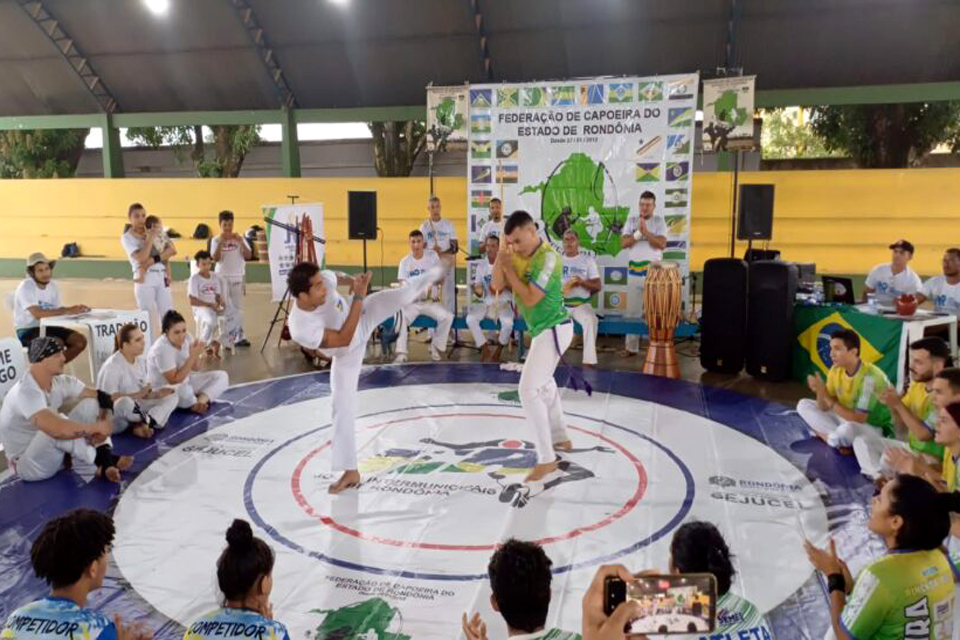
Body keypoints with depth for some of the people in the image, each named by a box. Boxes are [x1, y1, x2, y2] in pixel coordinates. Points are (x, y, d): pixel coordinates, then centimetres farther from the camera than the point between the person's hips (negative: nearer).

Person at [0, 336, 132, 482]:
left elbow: (102, 398, -4)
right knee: (54, 429, -37)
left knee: (91, 404, -6)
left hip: (53, 453, 8)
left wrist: (103, 427, -23)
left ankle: (105, 462, -22)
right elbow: (57, 429, -45)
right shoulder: (25, 392, -29)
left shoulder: (60, 381, -5)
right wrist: (96, 428, -31)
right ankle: (101, 458, -17)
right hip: (27, 465, -8)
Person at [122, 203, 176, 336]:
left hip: (161, 277, 3)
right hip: (144, 279, -3)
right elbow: (141, 258, -16)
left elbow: (172, 250, -3)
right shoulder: (127, 237, 0)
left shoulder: (157, 230, 10)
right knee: (149, 319, 0)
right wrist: (151, 237, -13)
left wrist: (153, 259, -14)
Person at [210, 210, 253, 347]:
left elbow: (248, 256, -5)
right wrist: (221, 243, -22)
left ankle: (240, 336, 8)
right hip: (222, 277, -1)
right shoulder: (216, 240, -1)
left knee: (238, 307, 5)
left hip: (237, 276, 1)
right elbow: (215, 259, -12)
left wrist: (241, 242, -17)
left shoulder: (239, 238, 2)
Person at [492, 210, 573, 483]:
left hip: (553, 330, -10)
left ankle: (546, 459, -8)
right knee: (544, 383, 24)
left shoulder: (548, 258, -23)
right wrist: (500, 255, -10)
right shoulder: (519, 255, 3)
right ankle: (560, 438, 42)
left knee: (529, 390, -14)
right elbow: (497, 285, 3)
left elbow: (529, 298, -26)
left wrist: (509, 268, -20)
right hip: (543, 329, 10)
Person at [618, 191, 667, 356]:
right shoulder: (631, 221, 8)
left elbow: (662, 244, -11)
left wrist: (645, 232, -19)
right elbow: (623, 243, -2)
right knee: (632, 311, 6)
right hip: (634, 271, 3)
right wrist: (638, 233, -16)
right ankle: (631, 347, 13)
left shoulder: (659, 221, 1)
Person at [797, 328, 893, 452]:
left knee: (847, 429, -41)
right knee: (804, 405, -1)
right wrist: (820, 391, -25)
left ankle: (826, 435, -7)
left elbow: (859, 419, -30)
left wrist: (830, 401, -28)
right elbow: (824, 408, -4)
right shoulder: (836, 370, -4)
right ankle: (839, 440, -12)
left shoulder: (869, 376, -27)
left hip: (876, 429, -8)